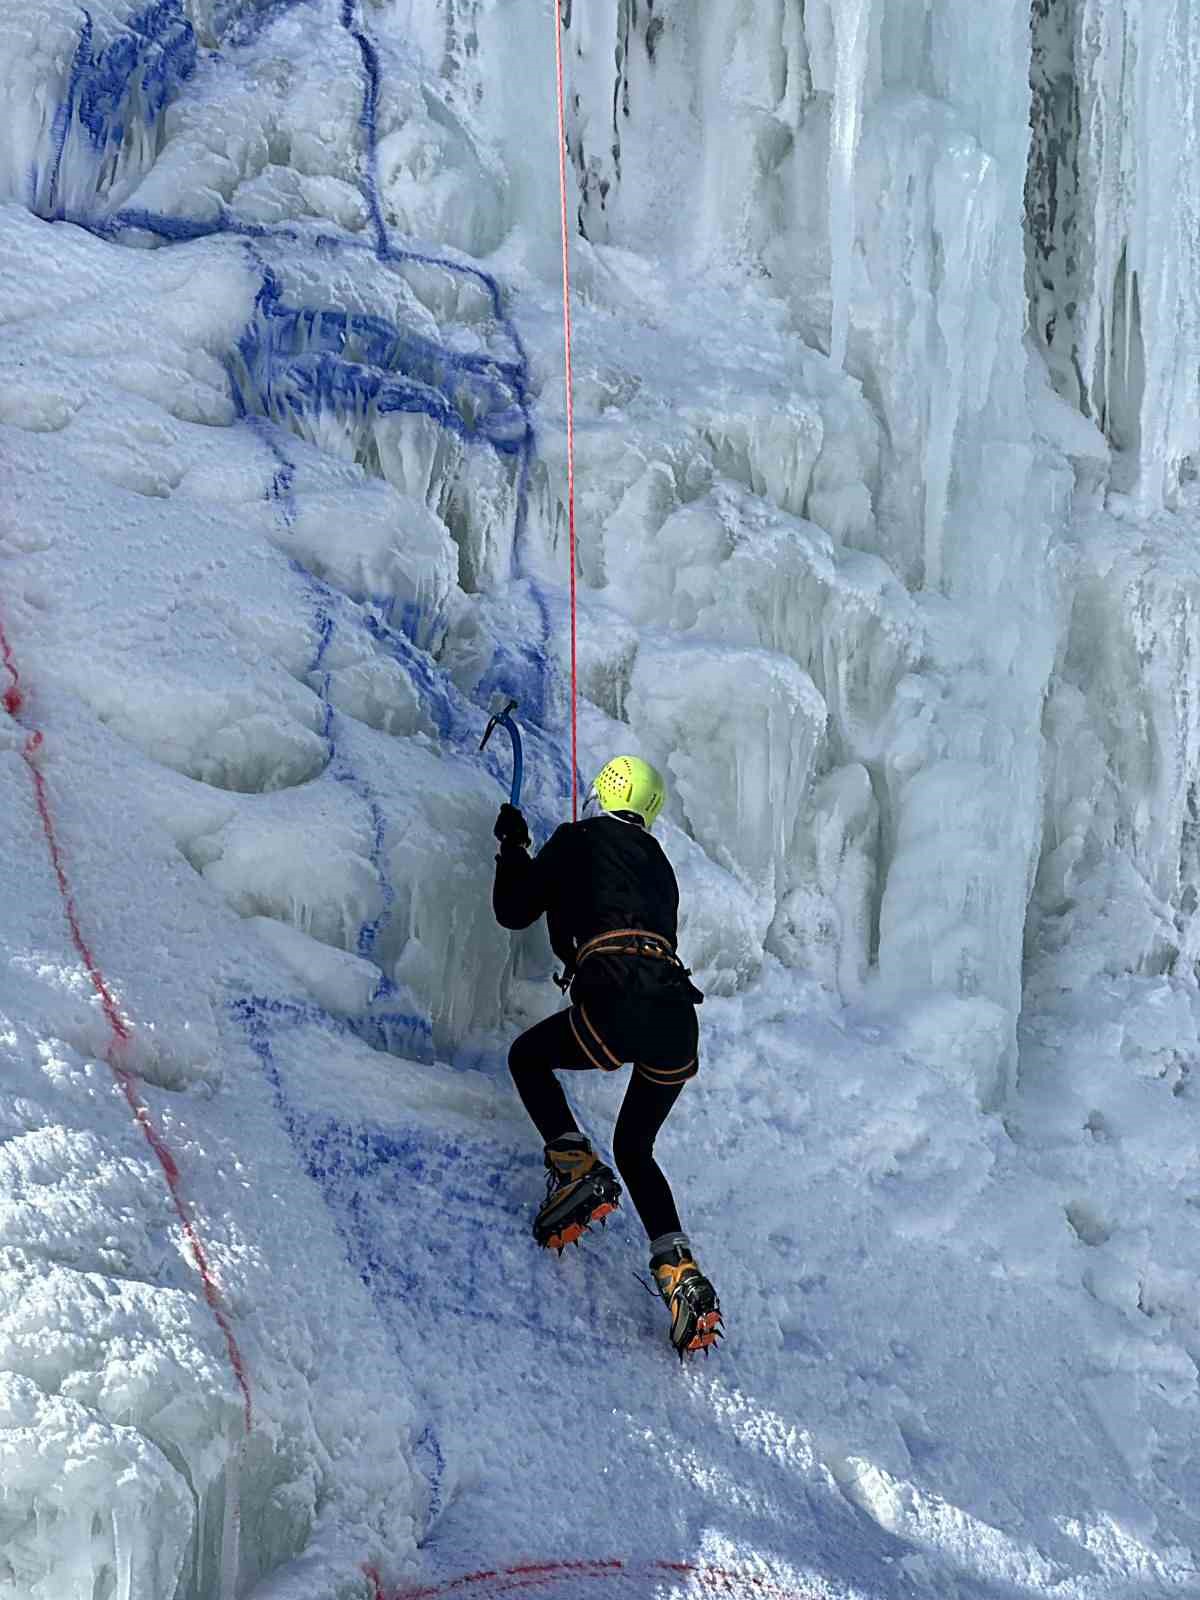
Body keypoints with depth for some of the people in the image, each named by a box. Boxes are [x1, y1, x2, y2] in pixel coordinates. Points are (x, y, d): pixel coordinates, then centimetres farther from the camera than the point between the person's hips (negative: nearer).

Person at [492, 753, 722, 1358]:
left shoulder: (579, 840, 12)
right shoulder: (657, 862, 30)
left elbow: (513, 911, 16)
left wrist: (513, 848, 33)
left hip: (618, 1007, -6)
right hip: (679, 1020, 6)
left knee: (528, 1057, 24)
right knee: (634, 1148, 22)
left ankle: (575, 1167, 1)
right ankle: (679, 1272, 3)